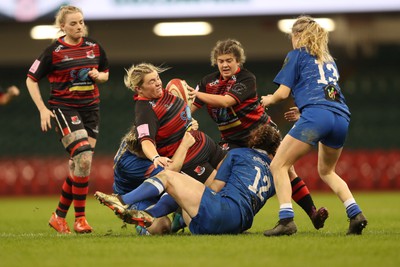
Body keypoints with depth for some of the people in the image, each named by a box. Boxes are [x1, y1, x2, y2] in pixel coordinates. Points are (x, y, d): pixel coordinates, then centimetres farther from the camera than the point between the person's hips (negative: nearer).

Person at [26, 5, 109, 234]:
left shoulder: (95, 48, 5)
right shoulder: (54, 51, -7)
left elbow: (105, 73, 20)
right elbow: (31, 80, 0)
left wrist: (98, 75, -4)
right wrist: (43, 109, -7)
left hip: (90, 108, 5)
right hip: (64, 108, -5)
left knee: (78, 165, 4)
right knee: (84, 158, -21)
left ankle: (60, 216, 17)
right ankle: (80, 218, -12)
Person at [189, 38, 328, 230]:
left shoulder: (246, 78, -15)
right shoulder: (208, 82, 1)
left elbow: (226, 101, -31)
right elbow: (190, 108, -4)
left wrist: (198, 94, -38)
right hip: (233, 140, 3)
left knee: (287, 171, -9)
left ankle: (313, 213, -2)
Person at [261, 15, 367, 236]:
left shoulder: (296, 55, 12)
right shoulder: (328, 59, 30)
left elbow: (283, 92, 6)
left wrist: (269, 100, 27)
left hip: (316, 115, -7)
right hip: (341, 117, 7)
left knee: (278, 165, 1)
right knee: (326, 171, 27)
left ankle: (286, 220, -15)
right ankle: (355, 213, 10)